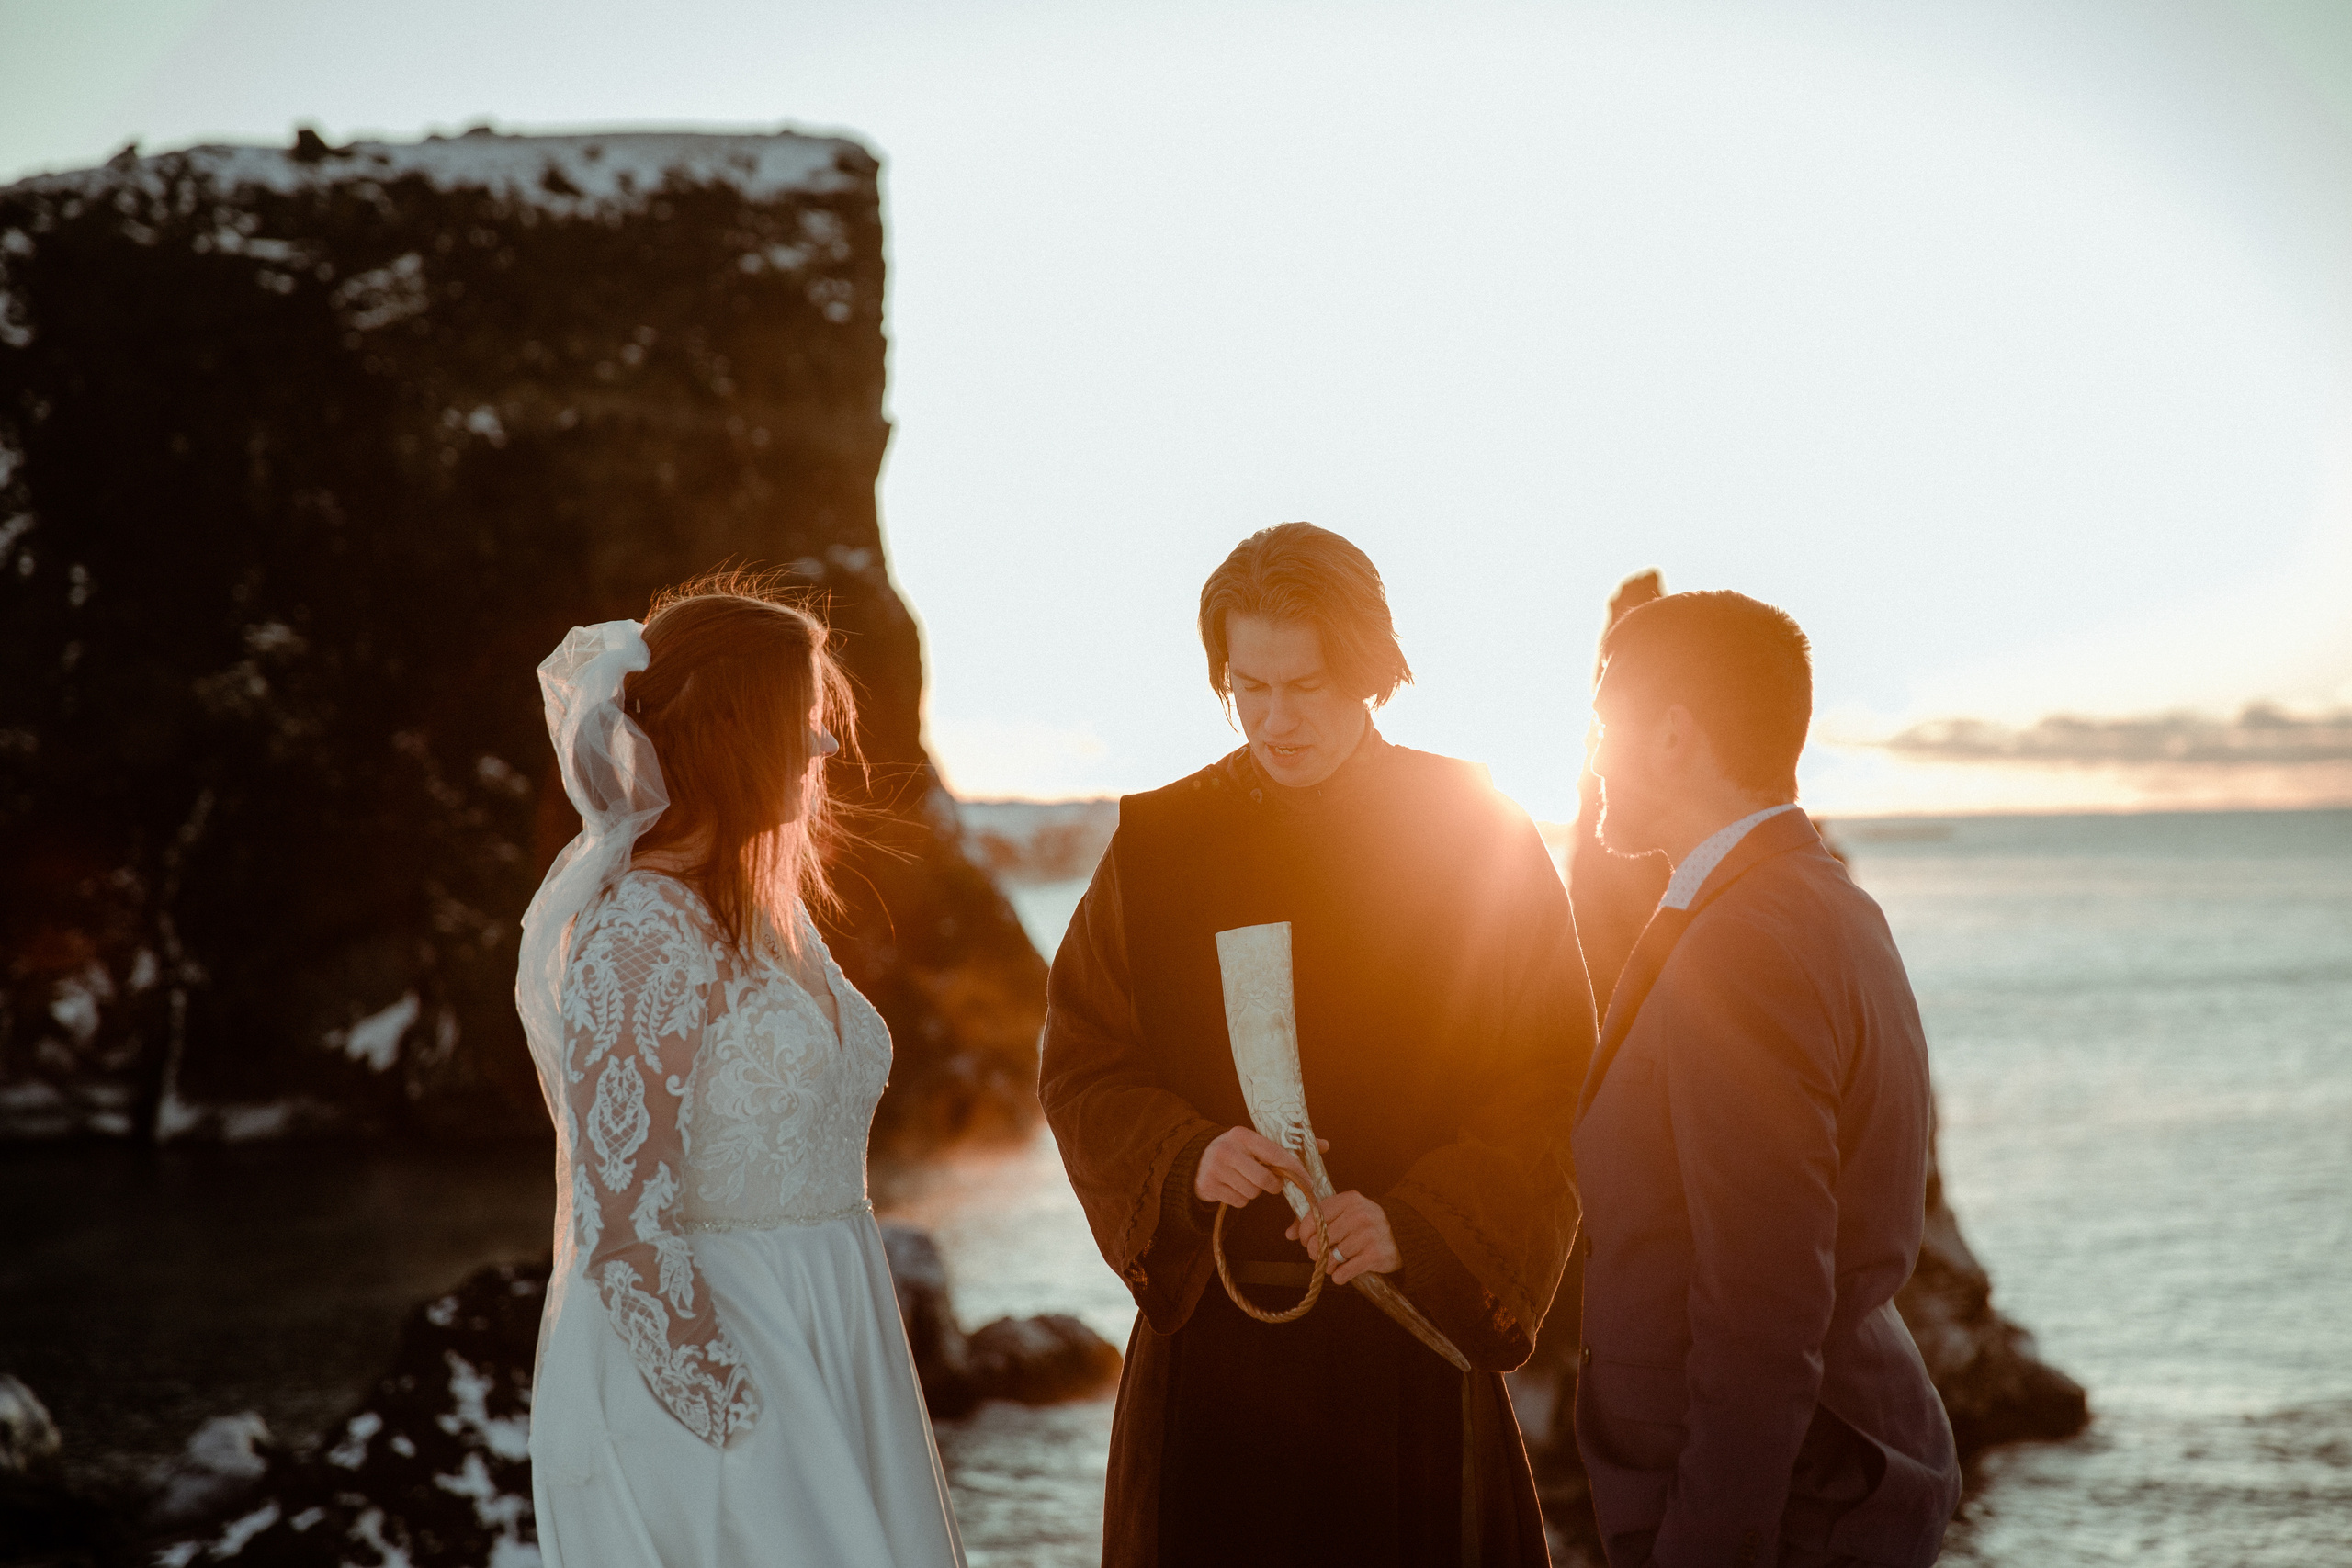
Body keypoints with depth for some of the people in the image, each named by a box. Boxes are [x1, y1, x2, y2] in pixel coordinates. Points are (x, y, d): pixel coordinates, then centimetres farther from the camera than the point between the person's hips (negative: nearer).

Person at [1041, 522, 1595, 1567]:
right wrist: (1187, 1161, -16)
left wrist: (1411, 1224, -17)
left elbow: (1550, 1087, -3)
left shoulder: (1479, 837, -1)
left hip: (1413, 1328, -1)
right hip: (1213, 1329, 1)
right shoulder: (1158, 847, 4)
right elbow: (1080, 1071, 4)